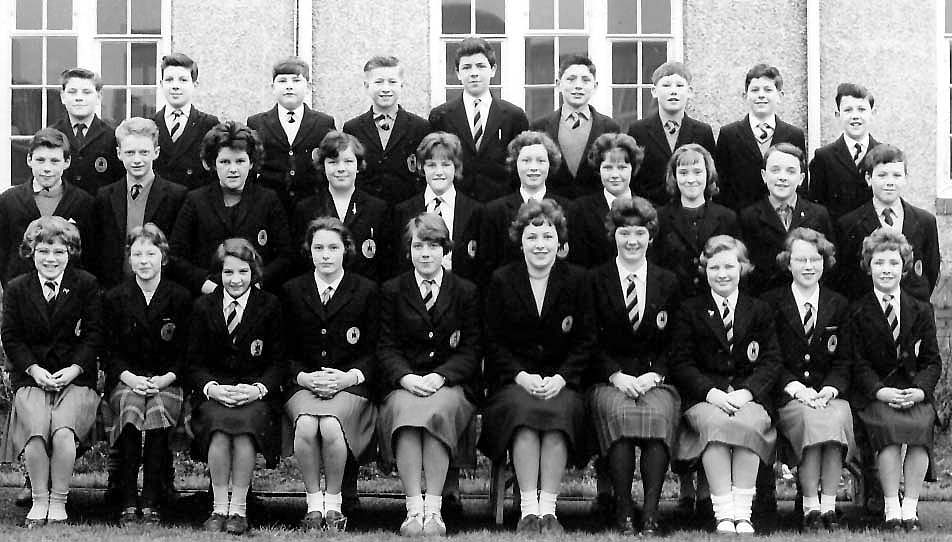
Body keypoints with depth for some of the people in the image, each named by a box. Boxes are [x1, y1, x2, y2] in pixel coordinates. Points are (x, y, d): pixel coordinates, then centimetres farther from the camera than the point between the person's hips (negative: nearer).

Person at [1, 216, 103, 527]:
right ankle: (39, 500, -11)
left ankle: (59, 502, -12)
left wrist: (74, 369, -12)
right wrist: (34, 370, -9)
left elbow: (95, 334, 1)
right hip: (31, 377, 1)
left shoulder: (86, 285, 5)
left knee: (63, 431, -27)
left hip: (75, 377, -1)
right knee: (35, 431, -27)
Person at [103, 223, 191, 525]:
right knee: (130, 409, -33)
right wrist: (128, 377, -12)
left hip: (167, 381, 0)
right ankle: (127, 503, -31)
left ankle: (151, 503, -29)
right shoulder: (115, 299, 8)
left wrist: (167, 378, -12)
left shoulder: (180, 298, 6)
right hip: (125, 380, 1)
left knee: (158, 409, -33)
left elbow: (187, 352, 5)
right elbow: (109, 353, 7)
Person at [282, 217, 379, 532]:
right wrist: (304, 377, -9)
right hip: (303, 385, 1)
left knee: (331, 426, -32)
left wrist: (351, 376, -11)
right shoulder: (292, 292, 11)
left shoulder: (366, 291, 8)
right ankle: (314, 502, -15)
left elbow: (374, 351, 6)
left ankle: (333, 501, -12)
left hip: (349, 385, -1)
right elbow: (284, 352, 10)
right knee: (306, 426, -32)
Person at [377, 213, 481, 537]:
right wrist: (406, 378, -14)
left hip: (450, 384, 0)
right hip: (403, 383, 1)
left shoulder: (466, 292, 13)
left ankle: (434, 509, -37)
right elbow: (386, 347, 7)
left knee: (437, 410, -35)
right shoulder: (392, 291, 14)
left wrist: (440, 376, -12)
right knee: (404, 409, -35)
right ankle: (413, 508, -39)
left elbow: (471, 350, 6)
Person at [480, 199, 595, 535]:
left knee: (561, 410, -32)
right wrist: (521, 376, -12)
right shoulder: (501, 281, 6)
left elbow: (585, 341, 4)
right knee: (522, 408, -33)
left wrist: (561, 378, -11)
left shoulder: (576, 280, 6)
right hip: (514, 381, 0)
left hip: (562, 381, 0)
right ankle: (529, 510, -32)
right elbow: (494, 343, 4)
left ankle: (548, 509, -30)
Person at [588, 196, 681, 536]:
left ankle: (651, 512, -34)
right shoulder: (595, 281, 11)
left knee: (659, 412, -34)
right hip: (609, 381, -1)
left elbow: (675, 344, 11)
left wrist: (653, 375, -7)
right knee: (618, 410, -35)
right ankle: (623, 511, -31)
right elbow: (591, 342, 5)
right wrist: (617, 376, -11)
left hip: (655, 379, 1)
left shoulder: (668, 283, 15)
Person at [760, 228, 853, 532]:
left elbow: (843, 360, 9)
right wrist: (795, 388, -15)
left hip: (829, 393, 2)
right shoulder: (771, 304, 7)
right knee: (809, 418, -34)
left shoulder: (838, 305, 15)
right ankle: (810, 509, -30)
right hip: (787, 396, -2)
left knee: (837, 417, -32)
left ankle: (828, 506, -29)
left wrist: (830, 389, -11)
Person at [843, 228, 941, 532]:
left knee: (922, 425, -31)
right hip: (873, 393, -2)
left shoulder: (921, 311, 14)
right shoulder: (857, 312, 7)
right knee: (890, 426, -33)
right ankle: (891, 509, -27)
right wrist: (880, 391, -17)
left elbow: (932, 361, 9)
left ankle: (910, 508, -24)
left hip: (914, 390, 2)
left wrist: (919, 390, -12)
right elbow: (857, 362, 1)